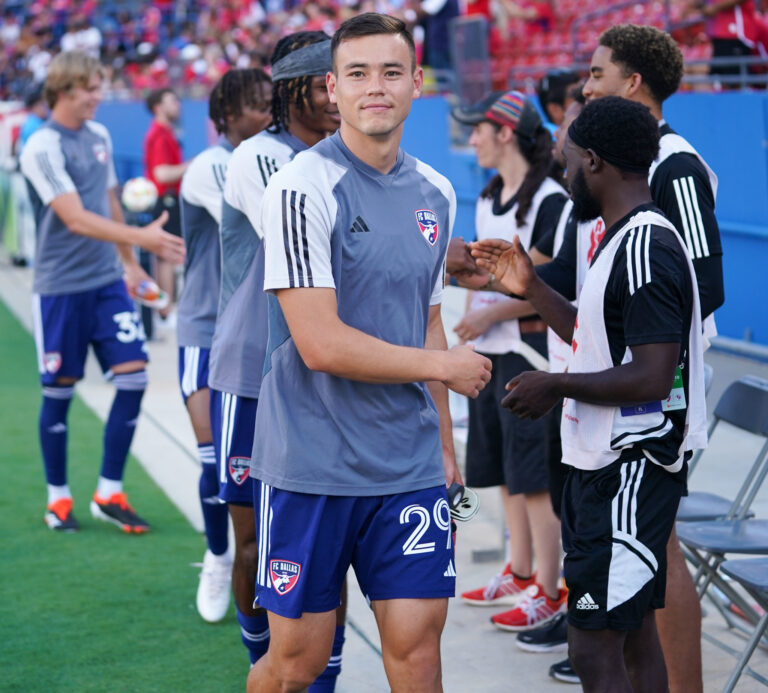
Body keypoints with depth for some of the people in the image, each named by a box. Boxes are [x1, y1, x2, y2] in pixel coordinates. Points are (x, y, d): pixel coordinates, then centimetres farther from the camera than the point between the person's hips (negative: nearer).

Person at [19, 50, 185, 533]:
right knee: (60, 392, 2)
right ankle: (58, 498, 18)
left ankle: (109, 493, 9)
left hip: (107, 281, 6)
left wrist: (129, 260, 23)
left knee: (133, 378, -2)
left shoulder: (99, 135, 9)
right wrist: (142, 237, -32)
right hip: (61, 288, -6)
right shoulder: (43, 148, -14)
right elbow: (76, 218, -23)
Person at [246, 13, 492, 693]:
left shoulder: (436, 194, 9)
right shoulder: (304, 187, -13)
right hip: (310, 465, -5)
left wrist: (444, 445, 17)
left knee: (417, 638, 1)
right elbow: (320, 344, -18)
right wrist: (443, 366, -7)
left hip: (410, 465, 5)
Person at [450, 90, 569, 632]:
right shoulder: (488, 198, 13)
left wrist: (490, 316, -15)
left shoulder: (549, 200, -13)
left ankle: (548, 591, 0)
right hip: (491, 349, 9)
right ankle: (519, 573, 26)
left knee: (535, 474, -6)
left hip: (531, 348, -9)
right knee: (505, 468, 15)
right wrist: (469, 325, 14)